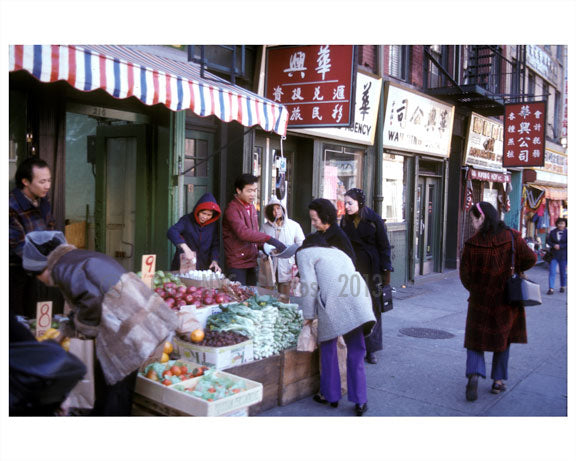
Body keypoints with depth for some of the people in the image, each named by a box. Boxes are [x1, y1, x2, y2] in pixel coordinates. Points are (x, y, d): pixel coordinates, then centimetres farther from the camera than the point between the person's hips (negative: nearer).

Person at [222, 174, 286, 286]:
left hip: (251, 262, 8)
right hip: (237, 264, -8)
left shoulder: (251, 207, 13)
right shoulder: (232, 209, -14)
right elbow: (243, 233, -29)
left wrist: (262, 247, 3)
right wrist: (269, 239, -35)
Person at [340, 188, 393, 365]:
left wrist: (385, 271, -8)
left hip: (371, 270, -3)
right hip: (352, 269, 3)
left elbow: (384, 246, -4)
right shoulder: (345, 221, 6)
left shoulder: (374, 220, -6)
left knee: (372, 308, 3)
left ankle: (371, 350, 13)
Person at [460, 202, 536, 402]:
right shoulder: (512, 237, -10)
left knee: (475, 339, 11)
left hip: (480, 300, -1)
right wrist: (514, 270, 10)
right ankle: (498, 381, 23)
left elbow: (465, 274, -8)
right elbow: (530, 259, -9)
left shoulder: (472, 243, -12)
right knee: (503, 337, 18)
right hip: (506, 298, 1)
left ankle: (474, 375, -11)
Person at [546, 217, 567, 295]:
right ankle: (551, 289, -5)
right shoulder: (553, 232, 4)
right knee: (552, 271, -5)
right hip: (554, 255, 2)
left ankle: (563, 286, 29)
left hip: (563, 256, -1)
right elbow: (548, 241, 3)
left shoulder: (567, 232, -4)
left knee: (563, 272, 9)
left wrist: (560, 246, -18)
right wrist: (553, 245, -14)